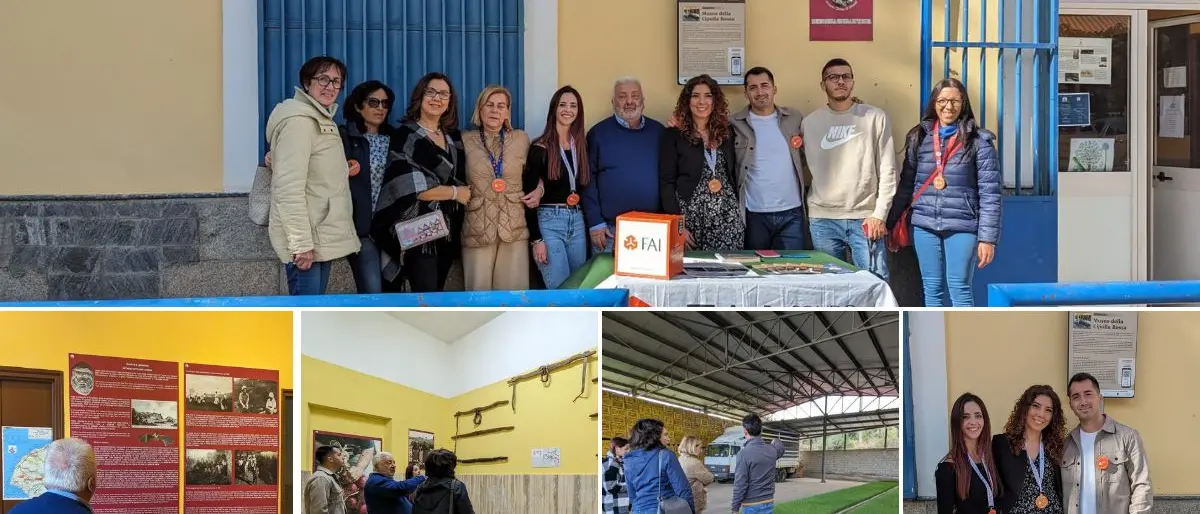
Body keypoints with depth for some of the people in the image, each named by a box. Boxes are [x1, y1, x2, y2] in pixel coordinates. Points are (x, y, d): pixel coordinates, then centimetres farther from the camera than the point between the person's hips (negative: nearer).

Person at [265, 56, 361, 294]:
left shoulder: (323, 120, 18)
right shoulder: (299, 120, -14)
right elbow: (289, 187, -22)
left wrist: (342, 170, 10)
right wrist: (301, 243, -24)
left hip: (322, 238, 10)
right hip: (308, 241, -10)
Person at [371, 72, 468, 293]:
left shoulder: (453, 138, 15)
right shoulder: (405, 135, -5)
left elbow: (461, 180, 23)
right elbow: (409, 186, -16)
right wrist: (455, 192, -8)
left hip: (446, 231, 7)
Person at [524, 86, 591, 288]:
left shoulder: (581, 146, 11)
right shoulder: (540, 149, -6)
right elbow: (529, 195, -8)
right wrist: (536, 239, -13)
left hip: (577, 222, 6)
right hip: (549, 222, -6)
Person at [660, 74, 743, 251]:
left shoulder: (727, 133, 11)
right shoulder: (673, 136, 0)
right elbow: (666, 183, -4)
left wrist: (739, 213, 10)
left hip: (727, 217, 3)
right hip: (691, 216, -3)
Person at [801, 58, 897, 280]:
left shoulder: (875, 118, 3)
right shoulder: (809, 123, 9)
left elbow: (887, 171, 1)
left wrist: (880, 214, -6)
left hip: (865, 219, -2)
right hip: (822, 220, 2)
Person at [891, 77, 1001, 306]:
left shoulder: (978, 140, -2)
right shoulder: (919, 137, 9)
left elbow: (989, 193, -5)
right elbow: (906, 184, 15)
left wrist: (987, 238, -10)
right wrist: (891, 223, 12)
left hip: (962, 226, -4)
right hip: (925, 225, 4)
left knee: (959, 288, -4)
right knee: (932, 288, 7)